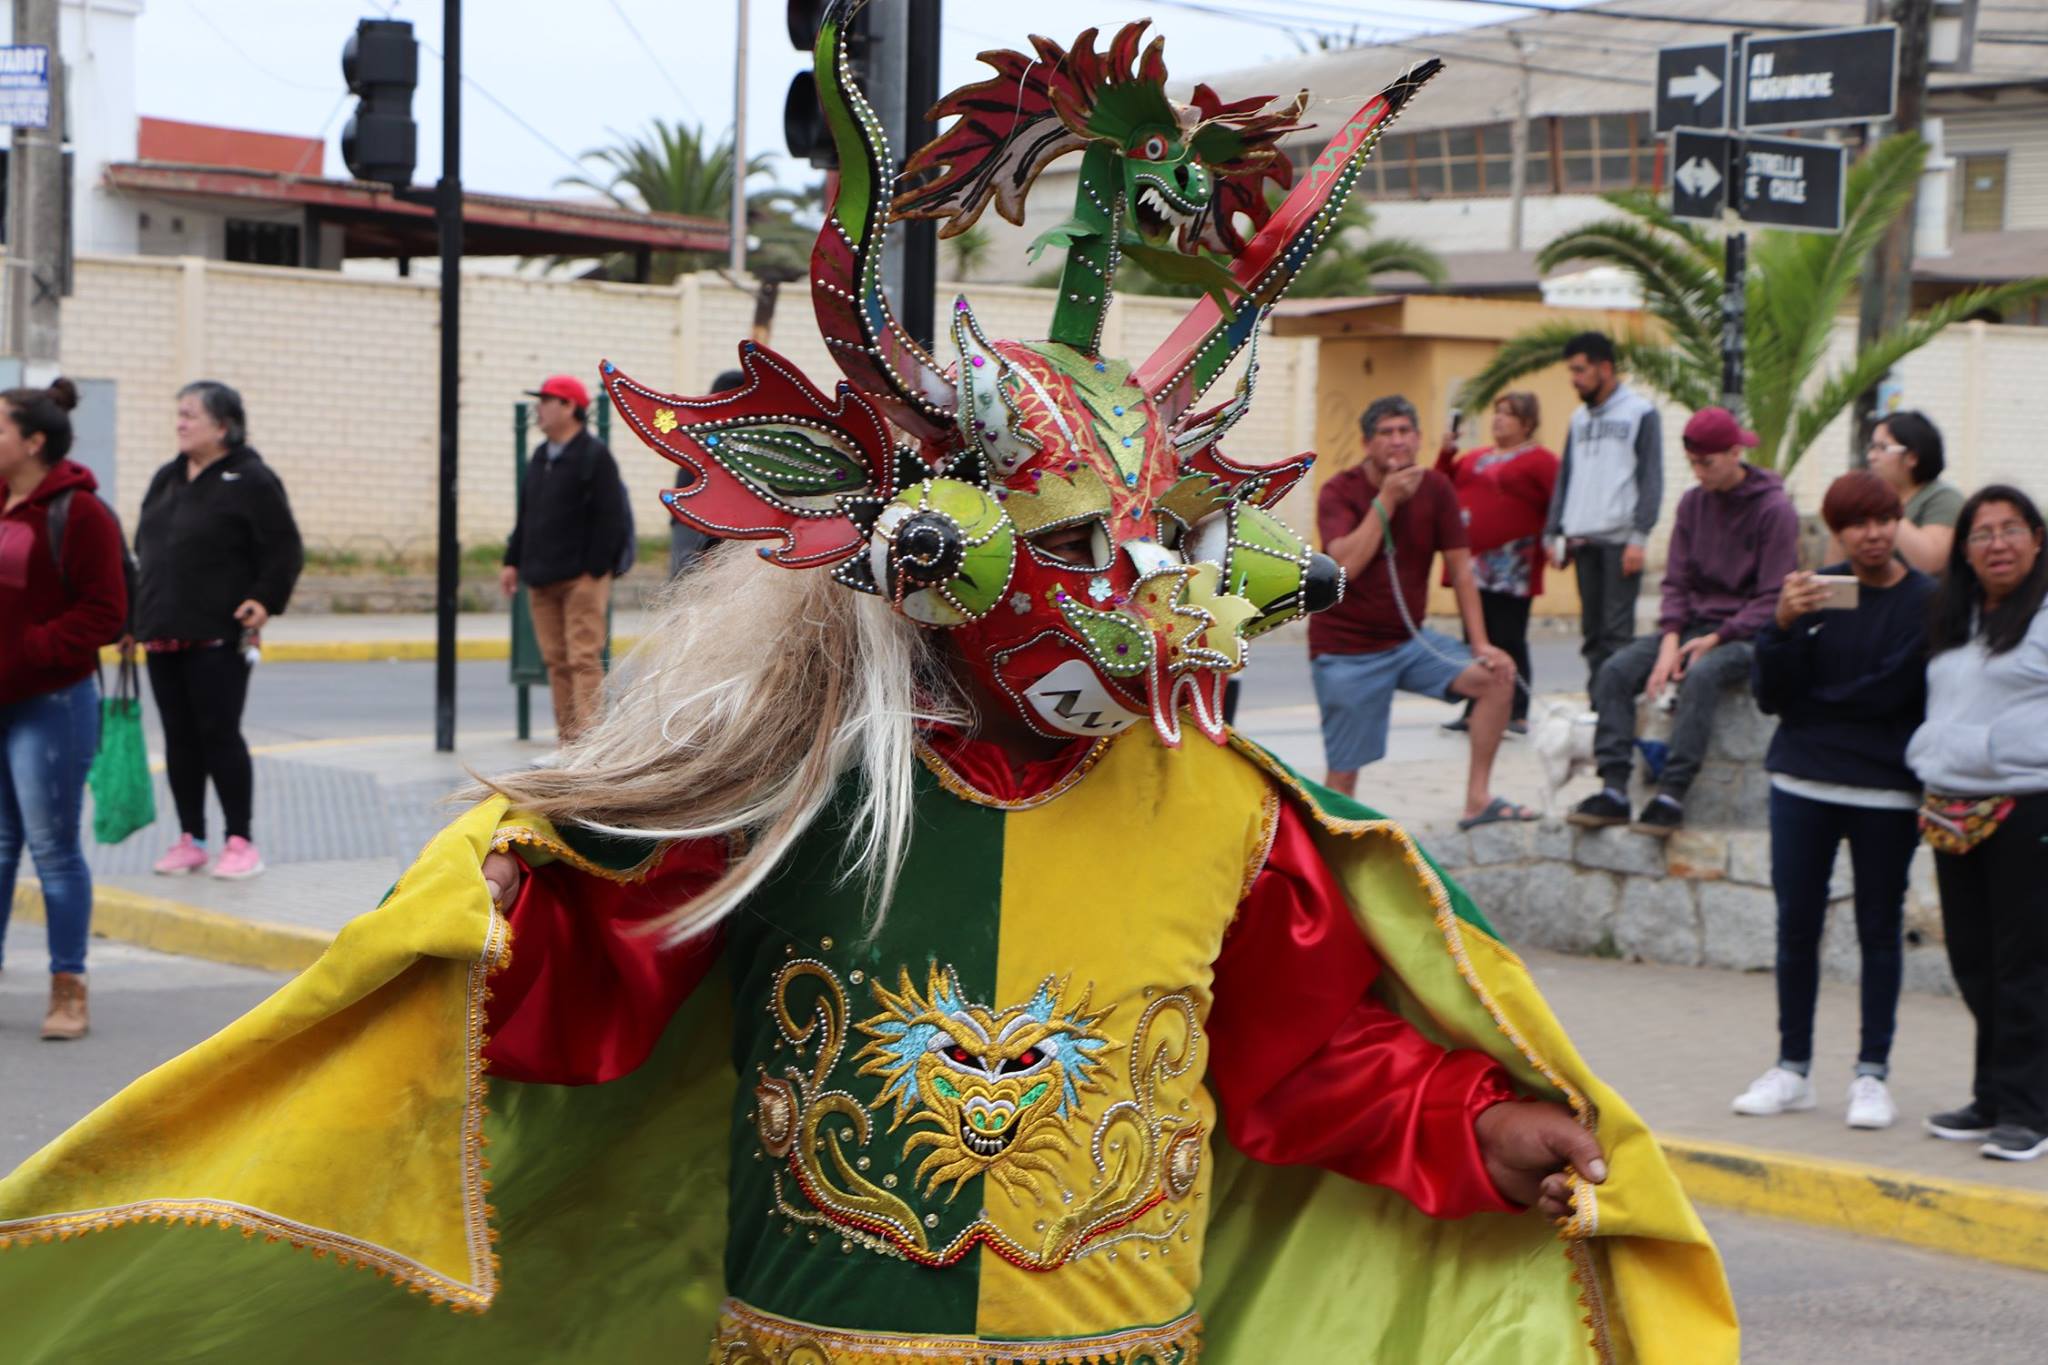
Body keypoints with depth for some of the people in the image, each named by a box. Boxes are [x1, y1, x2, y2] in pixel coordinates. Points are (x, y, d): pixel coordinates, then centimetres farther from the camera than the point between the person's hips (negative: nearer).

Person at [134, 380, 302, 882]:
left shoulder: (251, 481, -7)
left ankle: (240, 841, 3)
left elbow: (285, 551, -9)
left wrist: (265, 600, -19)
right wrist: (139, 614, 14)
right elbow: (145, 546, 21)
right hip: (162, 634, 7)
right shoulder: (167, 479, 15)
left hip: (217, 638, -7)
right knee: (179, 737, 9)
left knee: (219, 734, -5)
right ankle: (190, 840, 17)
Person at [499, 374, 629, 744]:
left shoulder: (595, 456, -7)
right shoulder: (540, 456, 17)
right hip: (542, 579, 8)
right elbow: (526, 514, 22)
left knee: (584, 659, -10)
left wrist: (594, 570, -16)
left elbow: (609, 518, -12)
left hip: (582, 578, -8)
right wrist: (513, 561, 14)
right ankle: (568, 744, 11)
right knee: (556, 661, 7)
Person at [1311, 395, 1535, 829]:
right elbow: (1345, 565, -28)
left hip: (1409, 639, 5)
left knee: (1497, 676, -13)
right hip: (1347, 650, -4)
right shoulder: (1340, 492, -12)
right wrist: (1386, 499, -25)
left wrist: (1481, 644, -4)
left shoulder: (1436, 489, 0)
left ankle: (1477, 800, -7)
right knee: (1343, 773, -5)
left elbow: (1460, 569, 2)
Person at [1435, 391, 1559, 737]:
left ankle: (1517, 714, 1)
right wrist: (1446, 453, 7)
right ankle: (1475, 711, 15)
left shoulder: (1539, 460, -3)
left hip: (1511, 569, -7)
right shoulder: (1476, 458, 18)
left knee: (1509, 640, -4)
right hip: (1474, 563, 7)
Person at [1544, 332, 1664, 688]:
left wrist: (1639, 538, -13)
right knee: (1592, 632, 6)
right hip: (1582, 539, 6)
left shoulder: (1640, 412, 1)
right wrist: (1553, 534, 12)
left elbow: (1651, 480, -5)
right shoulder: (1579, 418, 19)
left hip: (1620, 539, -6)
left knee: (1617, 632, -9)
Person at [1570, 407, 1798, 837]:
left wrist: (1716, 639, -18)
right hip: (1695, 624, 6)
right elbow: (1676, 582, 8)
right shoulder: (1693, 503, 9)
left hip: (1747, 634, -6)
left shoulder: (1774, 510, -9)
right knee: (1615, 671, -17)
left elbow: (1773, 601, -11)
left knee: (1701, 675, -37)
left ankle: (1672, 796, -37)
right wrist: (1670, 641, -9)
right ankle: (1613, 790, -22)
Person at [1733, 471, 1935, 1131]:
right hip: (1802, 782, 2)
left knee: (1879, 929, 5)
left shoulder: (1927, 601, -4)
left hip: (1886, 791, -2)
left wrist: (1817, 701, -5)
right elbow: (1770, 695, -3)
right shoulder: (1814, 590, 2)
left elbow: (1899, 694, -10)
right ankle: (1792, 1069, 16)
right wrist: (1783, 624, -16)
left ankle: (1872, 1075, 13)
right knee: (1796, 926, 6)